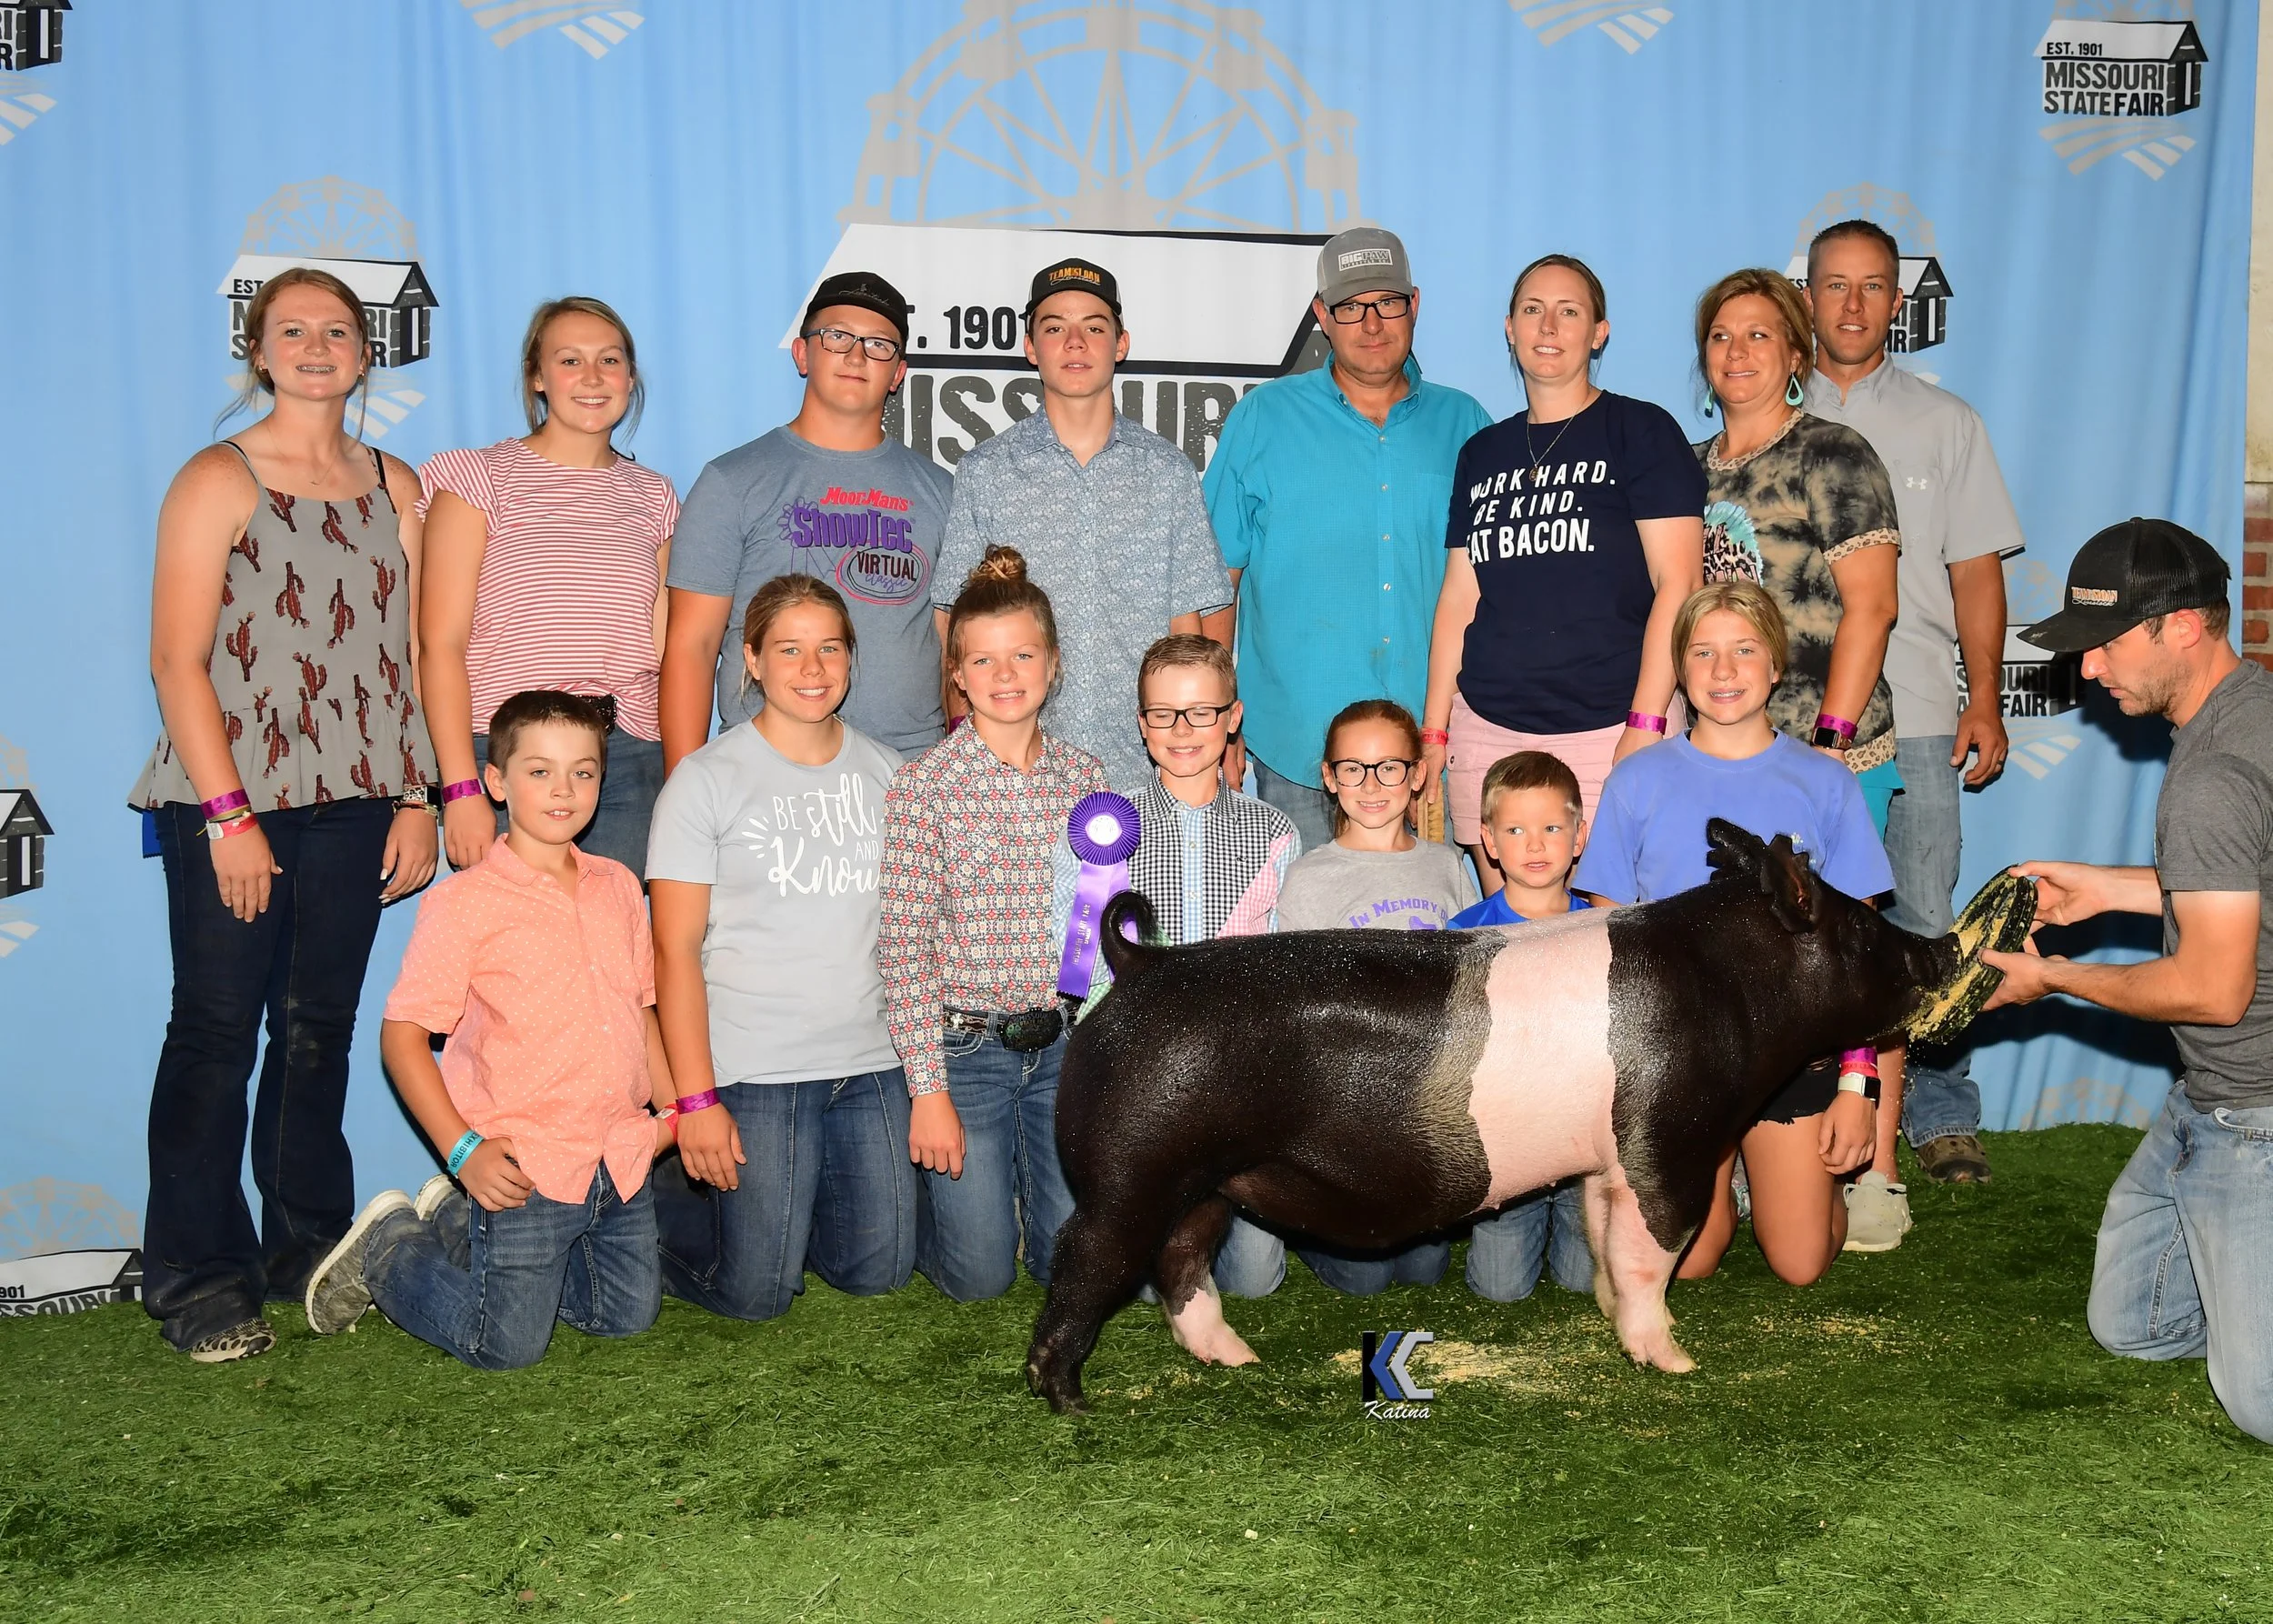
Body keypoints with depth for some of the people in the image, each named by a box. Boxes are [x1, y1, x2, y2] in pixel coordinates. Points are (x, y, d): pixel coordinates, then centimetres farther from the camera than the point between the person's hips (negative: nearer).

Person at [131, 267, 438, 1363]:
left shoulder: (392, 486, 11)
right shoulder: (218, 480, -2)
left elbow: (410, 651, 11)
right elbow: (177, 660, -7)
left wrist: (414, 796, 4)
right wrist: (228, 812, -14)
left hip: (353, 806, 4)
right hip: (231, 804, -4)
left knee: (318, 1032, 10)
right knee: (215, 1033, 0)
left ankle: (310, 1250, 22)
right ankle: (197, 1278, 8)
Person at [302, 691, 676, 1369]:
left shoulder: (618, 887, 8)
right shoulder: (465, 901, -10)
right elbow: (402, 1034, -10)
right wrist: (462, 1151, -16)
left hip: (620, 1161, 6)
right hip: (522, 1167, -6)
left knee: (628, 1314, 15)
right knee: (507, 1346, -3)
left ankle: (454, 1224, 30)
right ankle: (388, 1248, 24)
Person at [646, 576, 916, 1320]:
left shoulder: (885, 771, 8)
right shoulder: (706, 779, -4)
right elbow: (676, 950, -6)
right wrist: (695, 1098, -12)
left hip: (874, 1065, 4)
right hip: (754, 1071, -4)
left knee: (879, 1272, 7)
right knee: (755, 1293, -1)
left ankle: (779, 1204, 33)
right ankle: (663, 1195, 26)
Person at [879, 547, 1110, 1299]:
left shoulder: (1085, 776, 3)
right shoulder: (926, 784, -10)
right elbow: (903, 946, -11)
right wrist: (928, 1089, -13)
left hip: (1066, 1044, 4)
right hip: (965, 1043, -3)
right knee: (980, 1275, 0)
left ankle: (1016, 1171, 34)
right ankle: (932, 1186, 31)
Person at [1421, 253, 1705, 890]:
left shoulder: (1641, 432, 1)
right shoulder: (1483, 453, 16)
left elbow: (1678, 585, -7)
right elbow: (1459, 597, 15)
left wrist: (1644, 728, -14)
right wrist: (1433, 732, 8)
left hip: (1608, 730, -4)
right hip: (1487, 731, 4)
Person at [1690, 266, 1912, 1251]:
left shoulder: (1834, 457, -2)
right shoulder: (1689, 468, 16)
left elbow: (1869, 605, -8)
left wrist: (1832, 736, -14)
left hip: (1828, 751, -5)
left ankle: (1875, 1178, 4)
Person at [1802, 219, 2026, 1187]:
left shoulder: (1944, 423, 12)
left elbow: (1975, 571, 10)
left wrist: (1984, 701, 1)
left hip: (1916, 717, 0)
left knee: (1922, 924, 0)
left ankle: (1939, 1116, 11)